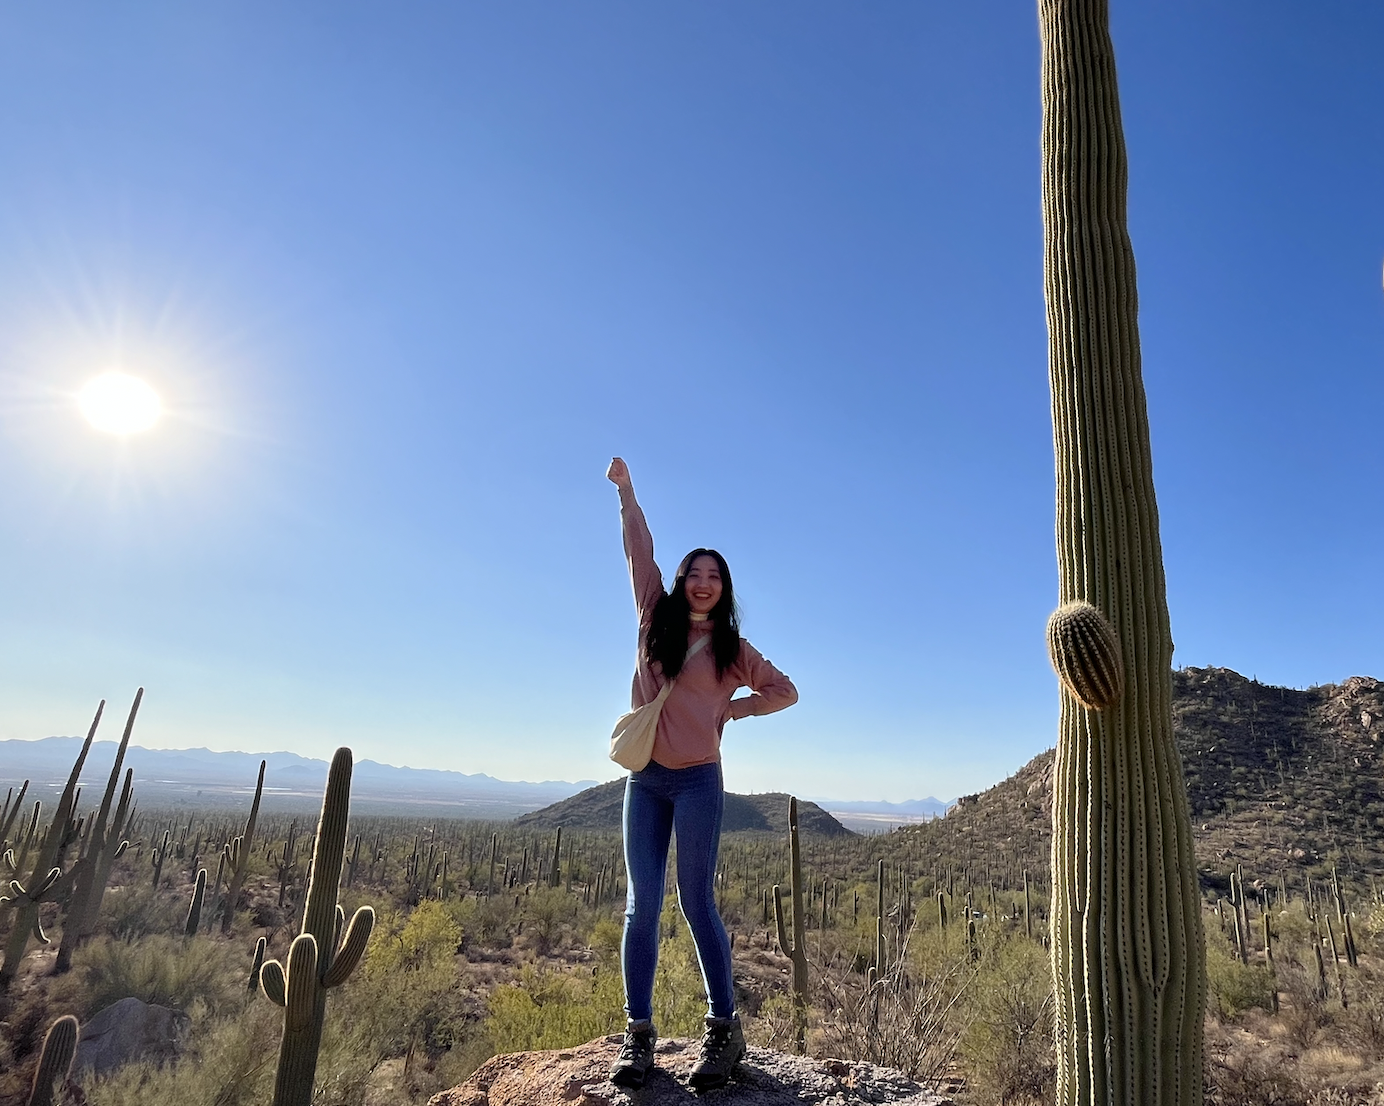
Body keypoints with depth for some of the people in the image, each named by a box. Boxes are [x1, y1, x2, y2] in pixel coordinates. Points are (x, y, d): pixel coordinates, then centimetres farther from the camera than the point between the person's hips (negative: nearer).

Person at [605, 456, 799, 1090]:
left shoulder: (732, 649, 5)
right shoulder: (656, 620, 8)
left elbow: (785, 692, 13)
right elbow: (639, 553, 5)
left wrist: (732, 708, 2)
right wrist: (625, 490, 4)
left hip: (697, 781, -2)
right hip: (645, 780, 2)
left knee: (696, 902, -1)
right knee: (642, 904, 3)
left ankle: (724, 1029, 11)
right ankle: (638, 1033, 10)